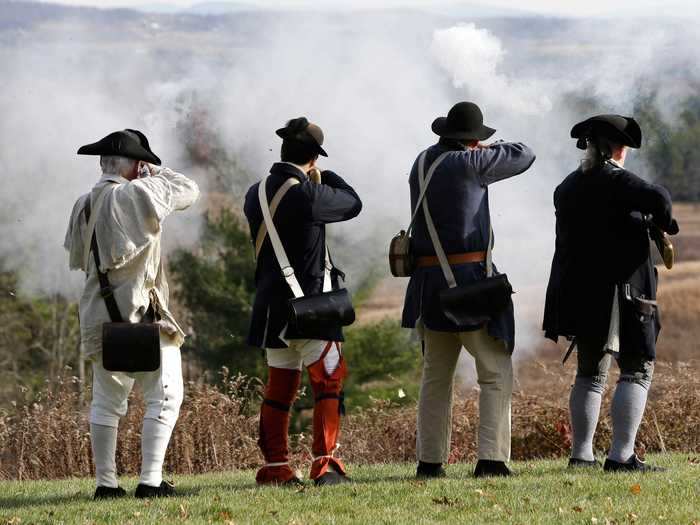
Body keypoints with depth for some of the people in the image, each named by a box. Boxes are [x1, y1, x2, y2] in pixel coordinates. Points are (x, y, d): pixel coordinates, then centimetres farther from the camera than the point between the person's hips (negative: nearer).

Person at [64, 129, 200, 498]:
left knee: (106, 400, 13)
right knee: (164, 395, 0)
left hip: (99, 313, 6)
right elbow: (188, 190, 1)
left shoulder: (84, 205, 6)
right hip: (141, 311, -6)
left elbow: (77, 257, 18)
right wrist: (155, 173, 12)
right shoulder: (137, 194, -12)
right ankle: (151, 481, -8)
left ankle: (106, 483, 12)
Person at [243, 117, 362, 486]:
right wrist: (325, 177, 17)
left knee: (280, 386, 14)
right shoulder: (309, 195, -17)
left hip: (271, 306, 7)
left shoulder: (257, 193, 3)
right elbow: (352, 203, -1)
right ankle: (325, 463, -9)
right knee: (329, 380, -1)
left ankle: (275, 467, 15)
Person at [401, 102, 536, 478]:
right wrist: (488, 150, 17)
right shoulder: (469, 164, -11)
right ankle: (491, 459, -12)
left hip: (429, 281, 7)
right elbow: (524, 156, 0)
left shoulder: (423, 162, 7)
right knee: (496, 374, -2)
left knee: (436, 374, 16)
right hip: (470, 280, -7)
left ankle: (429, 461, 14)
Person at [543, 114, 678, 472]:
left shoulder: (568, 188, 11)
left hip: (580, 292, 7)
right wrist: (665, 222, -5)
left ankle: (581, 454, 17)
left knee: (590, 372, 18)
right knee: (636, 371, -3)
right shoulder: (615, 181, -12)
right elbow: (657, 199, -27)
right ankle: (621, 455, -14)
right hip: (622, 292, -7)